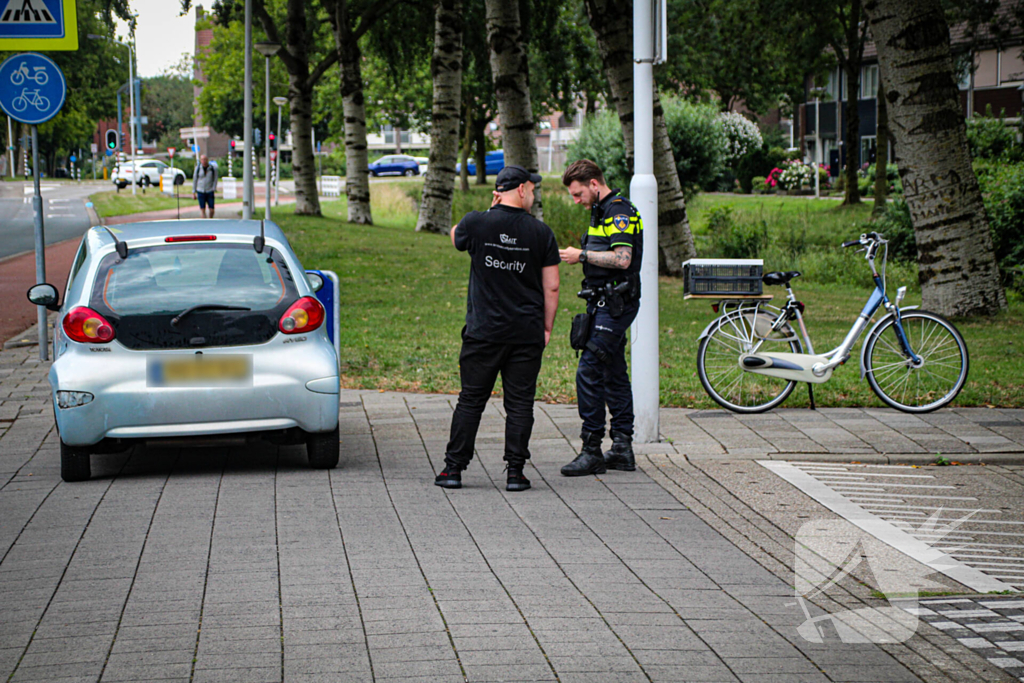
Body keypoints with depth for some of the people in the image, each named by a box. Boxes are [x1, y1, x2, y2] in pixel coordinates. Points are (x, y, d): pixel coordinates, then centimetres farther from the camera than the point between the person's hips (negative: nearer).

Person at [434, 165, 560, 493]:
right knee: (519, 403, 5)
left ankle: (453, 468, 8)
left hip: (483, 331, 0)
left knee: (471, 400, 7)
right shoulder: (540, 232, -2)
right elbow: (551, 287, 0)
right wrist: (547, 327, 11)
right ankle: (515, 471, 5)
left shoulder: (477, 223, -4)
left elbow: (456, 236, 21)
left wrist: (491, 210, 16)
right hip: (527, 334, 0)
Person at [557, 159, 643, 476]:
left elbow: (622, 259, -24)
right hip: (606, 304, 11)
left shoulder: (619, 211, -14)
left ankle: (592, 451, -11)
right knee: (613, 375, 11)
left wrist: (582, 255, -17)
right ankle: (622, 449, 15)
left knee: (589, 373, -13)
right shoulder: (603, 211, 18)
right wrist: (581, 257, 13)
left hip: (614, 304, -11)